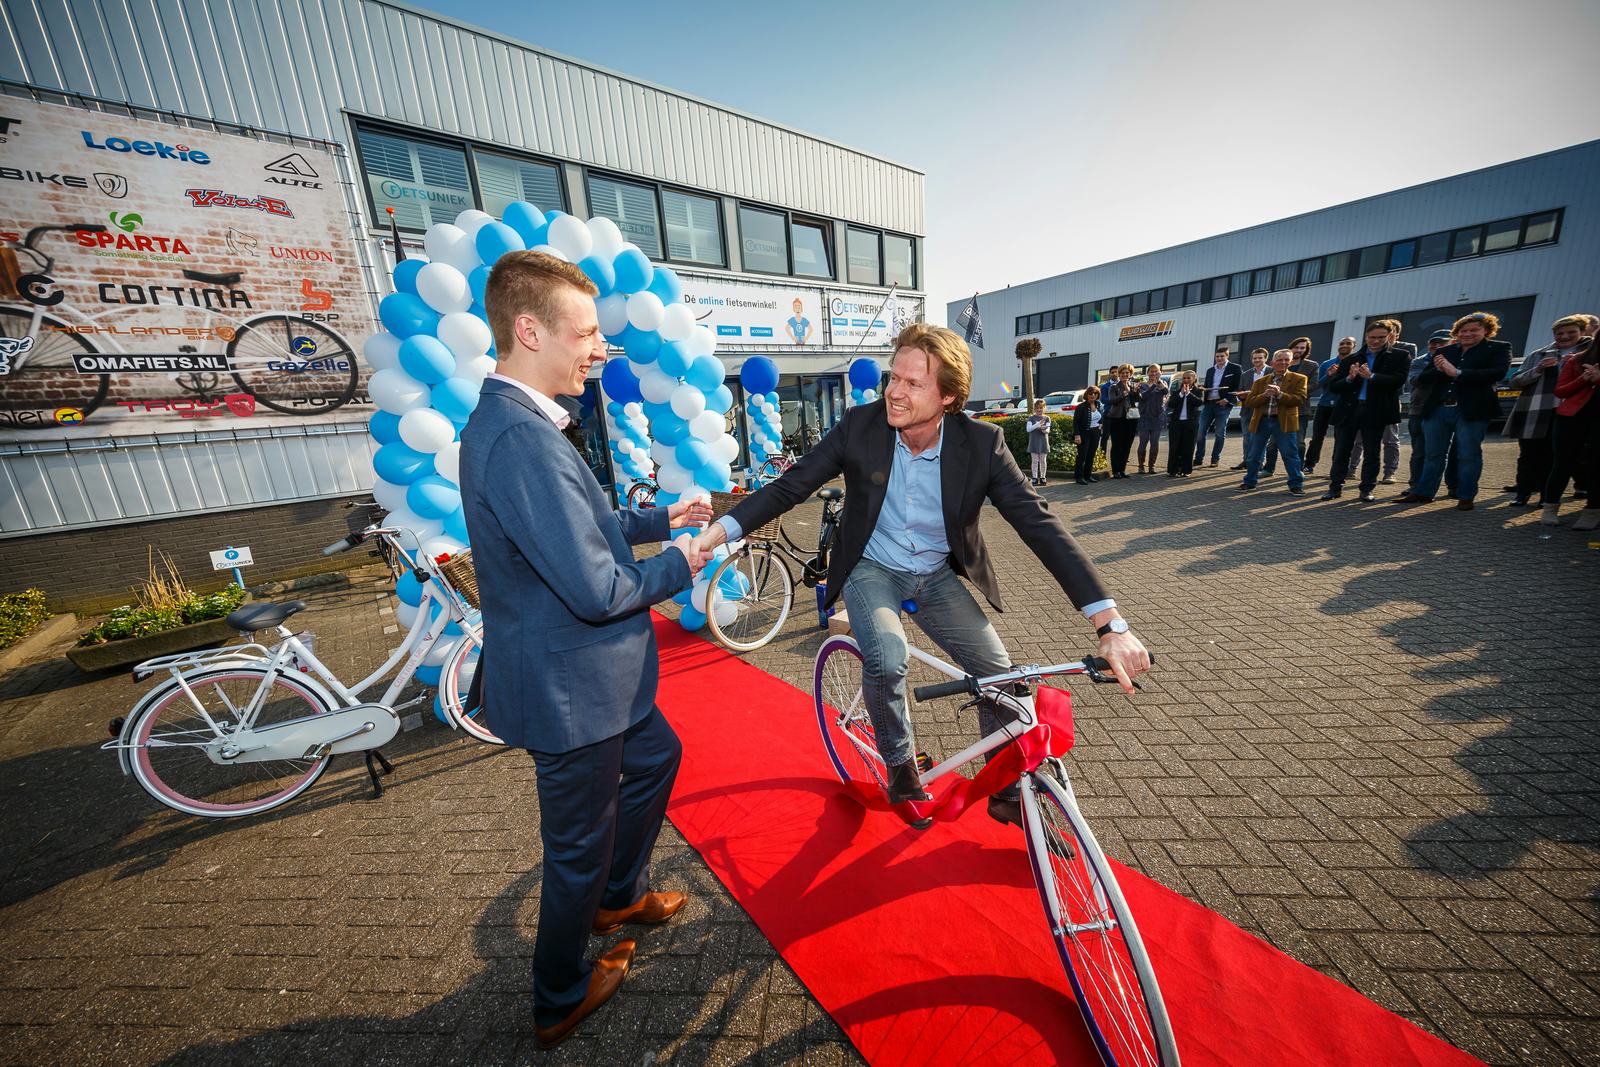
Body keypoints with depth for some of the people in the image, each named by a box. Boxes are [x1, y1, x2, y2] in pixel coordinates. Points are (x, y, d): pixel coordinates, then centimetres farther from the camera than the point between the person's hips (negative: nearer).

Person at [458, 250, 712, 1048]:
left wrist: (657, 520, 6)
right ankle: (560, 1001, 44)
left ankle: (619, 894, 52)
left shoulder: (506, 420, 6)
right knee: (579, 849, 15)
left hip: (583, 674, 10)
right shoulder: (524, 439, -29)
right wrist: (676, 568, -13)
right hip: (568, 690, -10)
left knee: (656, 757, 29)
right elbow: (596, 589, -31)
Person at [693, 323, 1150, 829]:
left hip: (937, 577, 2)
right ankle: (900, 766, 5)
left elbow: (1040, 524, -18)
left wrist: (1111, 625, -25)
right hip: (872, 569, -1)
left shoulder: (981, 443, -16)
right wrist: (718, 531, -23)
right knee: (887, 659, -29)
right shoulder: (860, 425, -16)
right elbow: (789, 487, -11)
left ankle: (1009, 794, 25)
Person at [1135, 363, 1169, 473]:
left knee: (1155, 443, 0)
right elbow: (1143, 396, -12)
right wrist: (1153, 385, -24)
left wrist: (1158, 380, -23)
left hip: (1158, 417, 1)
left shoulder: (1162, 384, 10)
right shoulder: (1142, 384, 7)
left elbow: (1167, 391, -14)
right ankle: (1141, 466, 7)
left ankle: (1152, 466, 10)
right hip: (1144, 417, -1)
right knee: (1143, 442, -3)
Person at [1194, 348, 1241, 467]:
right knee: (1200, 432, -2)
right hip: (1208, 404, 4)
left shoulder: (1234, 368, 2)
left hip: (1223, 404, -4)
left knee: (1220, 434, 1)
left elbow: (1238, 387, -3)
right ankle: (1198, 458, 5)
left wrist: (1227, 399, -13)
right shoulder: (1210, 370, 17)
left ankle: (1215, 459, 7)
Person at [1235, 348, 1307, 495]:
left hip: (1283, 422, -2)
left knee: (1290, 455, -2)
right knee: (1253, 455, 8)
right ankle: (1249, 482, 21)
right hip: (1261, 421, 2)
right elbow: (1249, 402, 3)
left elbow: (1299, 399, -7)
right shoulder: (1260, 381, 10)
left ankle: (1295, 486, 7)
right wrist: (1265, 395, -14)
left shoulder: (1298, 379, 4)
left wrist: (1279, 394, -19)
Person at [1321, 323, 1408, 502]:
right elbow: (1333, 385, 5)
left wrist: (1371, 376, -20)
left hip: (1375, 411, -1)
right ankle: (1335, 487, 10)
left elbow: (1398, 380, -8)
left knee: (1372, 452, 5)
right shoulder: (1351, 359, 10)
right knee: (1341, 451, 3)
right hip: (1348, 410, 1)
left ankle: (1367, 489, 12)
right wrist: (1349, 378, -14)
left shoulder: (1398, 356, 5)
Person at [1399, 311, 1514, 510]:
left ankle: (1465, 497, 9)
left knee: (1468, 455, 2)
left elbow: (1498, 373, -11)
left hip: (1472, 411, -3)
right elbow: (1421, 379, 8)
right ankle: (1423, 492, 16)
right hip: (1437, 410, 3)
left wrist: (1457, 373, -16)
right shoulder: (1444, 351, 13)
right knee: (1433, 454, 9)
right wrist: (1437, 370, -11)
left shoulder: (1498, 349, 5)